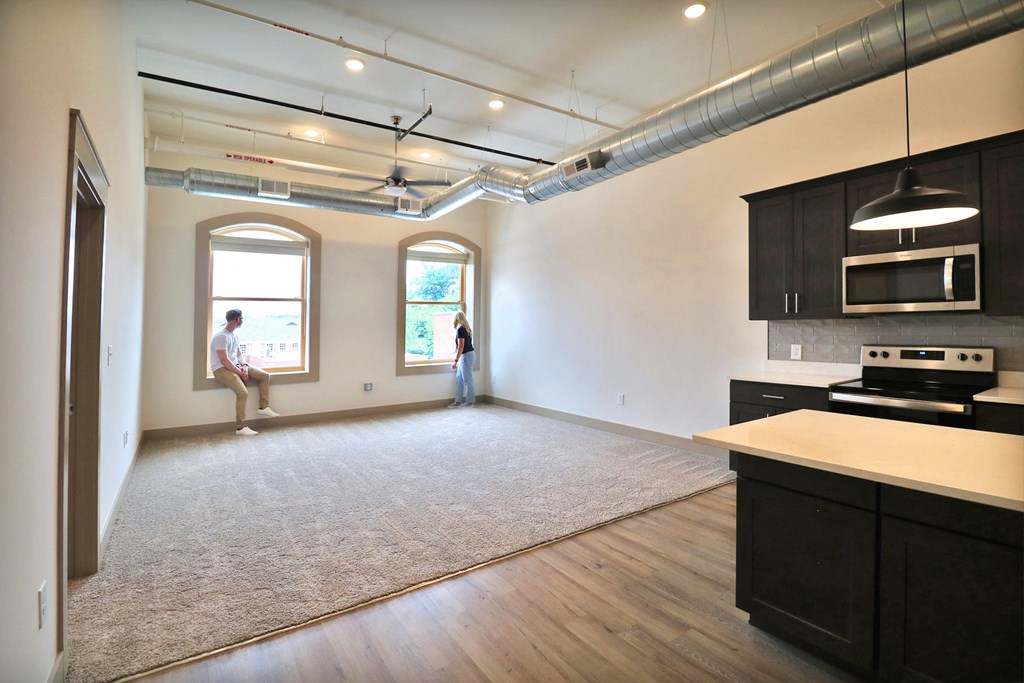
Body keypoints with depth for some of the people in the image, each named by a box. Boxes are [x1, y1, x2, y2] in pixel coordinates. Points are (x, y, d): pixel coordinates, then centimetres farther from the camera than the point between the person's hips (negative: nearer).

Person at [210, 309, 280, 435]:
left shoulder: (234, 335, 11)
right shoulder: (221, 336, -19)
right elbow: (224, 361, -23)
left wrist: (244, 366, -2)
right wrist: (241, 373, -17)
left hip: (236, 366, 9)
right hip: (222, 369, -9)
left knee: (265, 375, 1)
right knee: (243, 393, -28)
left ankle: (263, 407, 7)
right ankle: (240, 428, -19)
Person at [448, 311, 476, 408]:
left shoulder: (460, 329, -16)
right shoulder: (466, 328, 12)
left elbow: (461, 347, -20)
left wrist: (455, 361, -19)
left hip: (466, 356, -10)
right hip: (465, 356, 10)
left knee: (467, 381, 0)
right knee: (459, 380, 12)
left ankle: (470, 402, 9)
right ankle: (458, 401, 16)